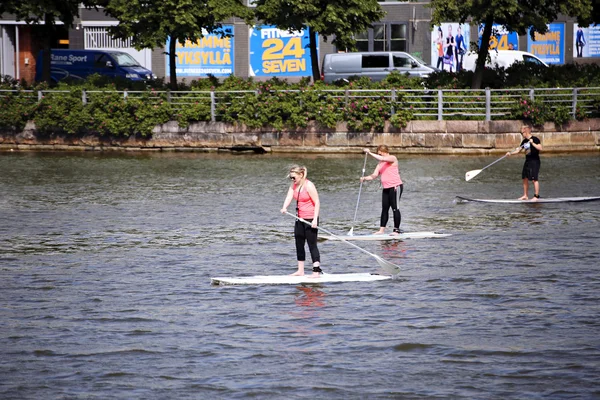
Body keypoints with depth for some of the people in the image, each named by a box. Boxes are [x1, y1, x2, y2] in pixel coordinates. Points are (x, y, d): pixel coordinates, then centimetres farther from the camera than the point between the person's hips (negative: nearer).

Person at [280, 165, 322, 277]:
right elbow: (289, 197, -6)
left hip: (310, 219, -8)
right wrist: (284, 208, -27)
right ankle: (300, 270, 19)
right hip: (300, 219, 8)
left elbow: (317, 203, -16)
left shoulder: (309, 186, -16)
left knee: (312, 244, -8)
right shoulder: (294, 185, 6)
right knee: (299, 245, 11)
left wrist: (315, 219, -22)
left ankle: (316, 271, -7)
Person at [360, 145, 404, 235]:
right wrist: (365, 178, -6)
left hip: (395, 186, -8)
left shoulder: (392, 159, -5)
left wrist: (370, 153, -24)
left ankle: (397, 230, -4)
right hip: (386, 188, 8)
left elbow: (382, 159, -24)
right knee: (384, 209, 5)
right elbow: (374, 175, 11)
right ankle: (381, 229, 5)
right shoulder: (380, 163, 17)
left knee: (395, 208, -7)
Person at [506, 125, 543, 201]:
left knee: (534, 179, -8)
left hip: (534, 161, -8)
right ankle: (525, 195, 19)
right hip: (527, 161, 8)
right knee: (525, 178, 10)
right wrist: (510, 153, 2)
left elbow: (540, 148, -20)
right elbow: (519, 150, 15)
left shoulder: (535, 139, -11)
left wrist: (532, 143, -25)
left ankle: (536, 196, -3)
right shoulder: (524, 141, 12)